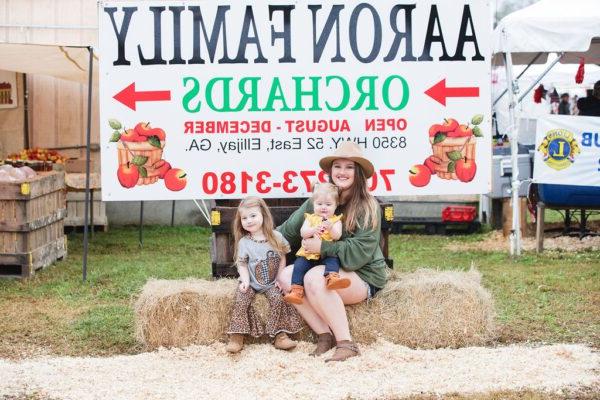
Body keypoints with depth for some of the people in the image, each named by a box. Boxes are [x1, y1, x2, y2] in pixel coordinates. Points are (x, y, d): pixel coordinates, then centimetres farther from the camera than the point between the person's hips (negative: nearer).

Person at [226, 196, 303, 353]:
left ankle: (280, 335, -18)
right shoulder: (244, 242, -3)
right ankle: (237, 337, -21)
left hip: (271, 283, 0)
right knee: (240, 300, -23)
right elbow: (242, 265, -1)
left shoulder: (275, 237, -1)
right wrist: (245, 281, -17)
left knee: (277, 298, -25)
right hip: (251, 282, 0)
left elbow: (282, 258, 5)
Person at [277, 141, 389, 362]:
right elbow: (289, 230, 13)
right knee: (285, 276, -14)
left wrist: (323, 247, -23)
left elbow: (359, 253, -19)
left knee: (315, 279, -32)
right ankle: (325, 335, -16)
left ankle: (346, 344, -27)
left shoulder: (368, 207, -12)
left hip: (364, 277, -7)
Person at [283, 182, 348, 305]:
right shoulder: (310, 218, 16)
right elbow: (303, 233, 2)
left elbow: (337, 236, -4)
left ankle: (332, 278, -59)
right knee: (299, 265, -22)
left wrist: (331, 228, -26)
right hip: (308, 253, 2)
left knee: (333, 260, -33)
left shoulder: (336, 220, 12)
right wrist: (313, 230, -19)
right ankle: (296, 290, -27)